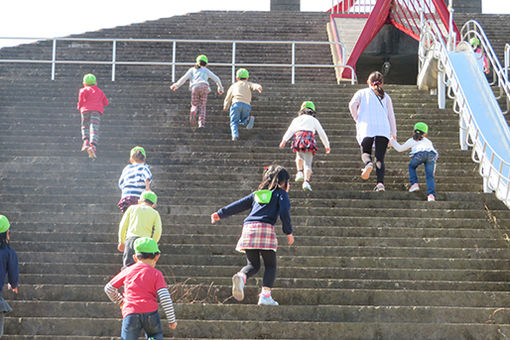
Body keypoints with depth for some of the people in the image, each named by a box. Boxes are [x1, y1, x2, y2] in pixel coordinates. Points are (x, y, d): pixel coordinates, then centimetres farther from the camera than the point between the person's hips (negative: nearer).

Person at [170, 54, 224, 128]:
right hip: (204, 87, 0)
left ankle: (193, 112, -27)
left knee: (195, 106, 9)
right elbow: (216, 79, 23)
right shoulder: (206, 70, 26)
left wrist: (176, 85, 14)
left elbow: (184, 77, 11)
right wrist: (220, 88, 35)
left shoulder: (192, 69, 25)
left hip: (195, 87, 0)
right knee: (202, 107, 8)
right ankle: (201, 123, -11)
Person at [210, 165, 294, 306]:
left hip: (248, 227, 5)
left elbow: (239, 204, 24)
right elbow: (284, 212, -1)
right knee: (270, 265, 5)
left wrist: (221, 213, 27)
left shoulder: (257, 193, 27)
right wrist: (289, 232, 5)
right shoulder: (281, 194, 13)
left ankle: (241, 277, -24)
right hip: (266, 227, -5)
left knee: (253, 264, 9)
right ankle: (266, 295, -9)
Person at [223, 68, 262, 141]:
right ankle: (248, 119, -16)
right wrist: (258, 87, -19)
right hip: (247, 105, 1)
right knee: (242, 121, 19)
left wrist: (225, 108, 45)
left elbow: (228, 99, 29)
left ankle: (235, 135, -32)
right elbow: (255, 86, 3)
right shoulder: (248, 84, 28)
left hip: (236, 103, -1)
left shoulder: (233, 85, 28)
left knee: (234, 122, -3)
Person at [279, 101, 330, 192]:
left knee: (299, 156, 31)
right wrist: (327, 146, 30)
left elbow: (290, 130, 11)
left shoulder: (297, 119, 27)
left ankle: (299, 172, 11)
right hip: (309, 139, -2)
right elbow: (322, 134, 22)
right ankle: (306, 181, -22)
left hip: (298, 138, 2)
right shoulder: (314, 120, 25)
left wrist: (284, 140, 1)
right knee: (308, 163, -3)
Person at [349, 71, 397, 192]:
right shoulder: (386, 96, 21)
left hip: (367, 127, -1)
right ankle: (380, 182, -18)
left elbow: (352, 105, -3)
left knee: (365, 152, 15)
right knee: (380, 158, 1)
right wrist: (393, 134, 19)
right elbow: (391, 115, 18)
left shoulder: (362, 93, 16)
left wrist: (357, 119, 9)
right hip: (384, 128, 1)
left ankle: (368, 163, -20)